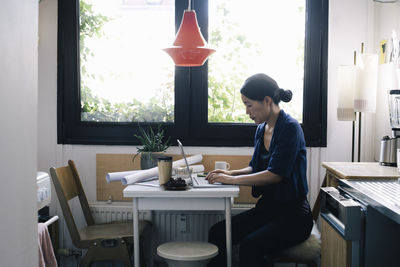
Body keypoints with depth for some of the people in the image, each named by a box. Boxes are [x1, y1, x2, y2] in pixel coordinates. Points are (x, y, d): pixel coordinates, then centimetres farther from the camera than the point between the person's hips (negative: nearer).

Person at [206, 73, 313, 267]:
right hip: (267, 207, 8)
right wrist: (231, 173, 3)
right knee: (217, 233, -11)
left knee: (249, 246, -30)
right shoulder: (261, 129, 10)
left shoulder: (290, 128, -15)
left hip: (293, 214, -8)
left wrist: (232, 179, -16)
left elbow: (275, 174, -21)